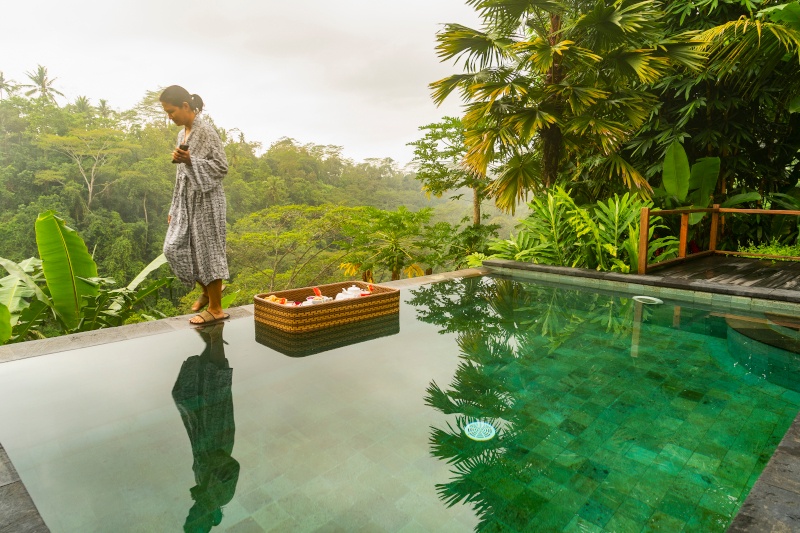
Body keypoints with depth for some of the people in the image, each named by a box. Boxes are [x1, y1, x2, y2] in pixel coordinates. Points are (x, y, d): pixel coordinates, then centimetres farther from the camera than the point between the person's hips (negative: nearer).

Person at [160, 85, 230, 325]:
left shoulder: (206, 131, -11)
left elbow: (222, 167, -15)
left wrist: (190, 160, -24)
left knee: (207, 250, -4)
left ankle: (216, 309, 7)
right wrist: (174, 208, 16)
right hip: (187, 201, 9)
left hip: (206, 200, -9)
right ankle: (208, 289, 27)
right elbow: (182, 174, 17)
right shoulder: (182, 133, 14)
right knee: (175, 248, 8)